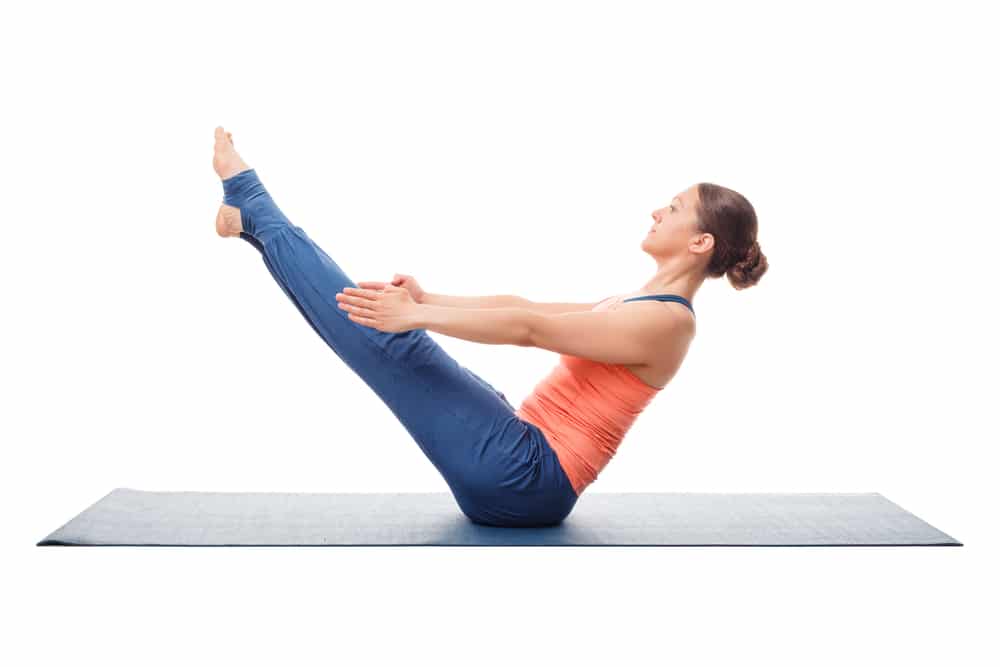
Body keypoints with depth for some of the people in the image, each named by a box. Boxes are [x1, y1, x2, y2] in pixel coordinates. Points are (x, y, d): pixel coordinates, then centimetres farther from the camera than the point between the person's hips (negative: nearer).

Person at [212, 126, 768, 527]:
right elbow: (524, 307, 15)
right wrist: (428, 300, 7)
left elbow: (528, 330, -20)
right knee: (399, 340, 8)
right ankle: (257, 223, 18)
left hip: (520, 478, -9)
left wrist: (418, 316, -20)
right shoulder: (641, 305, 16)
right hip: (524, 463, 9)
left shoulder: (667, 320, -15)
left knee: (397, 344, -12)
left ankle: (252, 201, 1)